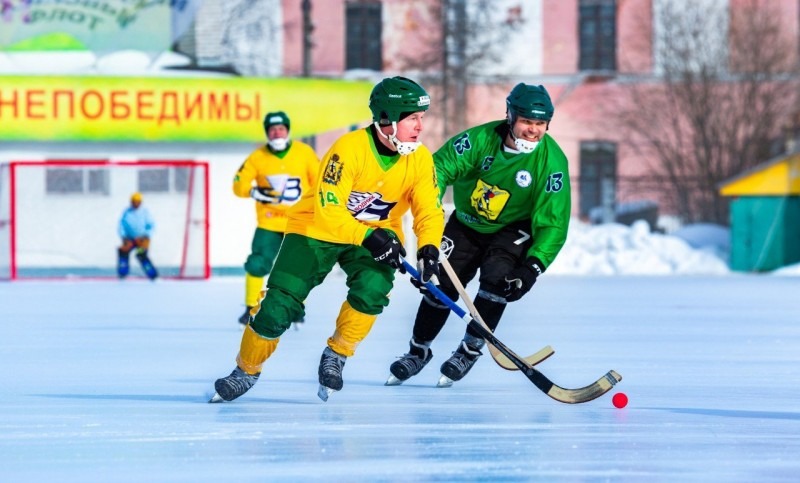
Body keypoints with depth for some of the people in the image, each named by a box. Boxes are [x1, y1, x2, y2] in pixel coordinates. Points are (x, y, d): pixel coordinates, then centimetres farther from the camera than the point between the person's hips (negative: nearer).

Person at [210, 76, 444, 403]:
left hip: (377, 234, 3)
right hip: (318, 228, -3)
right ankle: (246, 371, 14)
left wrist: (429, 249, -30)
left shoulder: (420, 158, -14)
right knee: (280, 304, -9)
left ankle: (337, 355, -4)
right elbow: (328, 211, -31)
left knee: (372, 287, -27)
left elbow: (430, 210, -11)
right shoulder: (349, 149, -28)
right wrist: (367, 237, -42)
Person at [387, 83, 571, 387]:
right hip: (467, 223, 2)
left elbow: (554, 222, -25)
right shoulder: (481, 139, -23)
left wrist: (533, 266, -36)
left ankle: (470, 350, -5)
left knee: (497, 279, -25)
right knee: (440, 285, 2)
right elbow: (440, 166, -23)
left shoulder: (552, 161, -25)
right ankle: (418, 351, 26)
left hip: (513, 230, -2)